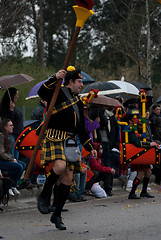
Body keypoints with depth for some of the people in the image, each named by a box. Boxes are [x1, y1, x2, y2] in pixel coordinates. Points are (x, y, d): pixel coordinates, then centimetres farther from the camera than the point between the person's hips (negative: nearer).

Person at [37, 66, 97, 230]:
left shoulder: (78, 102, 23)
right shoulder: (58, 93, 2)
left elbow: (81, 130, 26)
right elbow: (42, 92, -21)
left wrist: (90, 148, 21)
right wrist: (55, 79, -33)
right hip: (55, 139, -7)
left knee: (68, 178, 0)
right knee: (60, 166, -31)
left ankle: (57, 216, 10)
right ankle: (44, 195, -7)